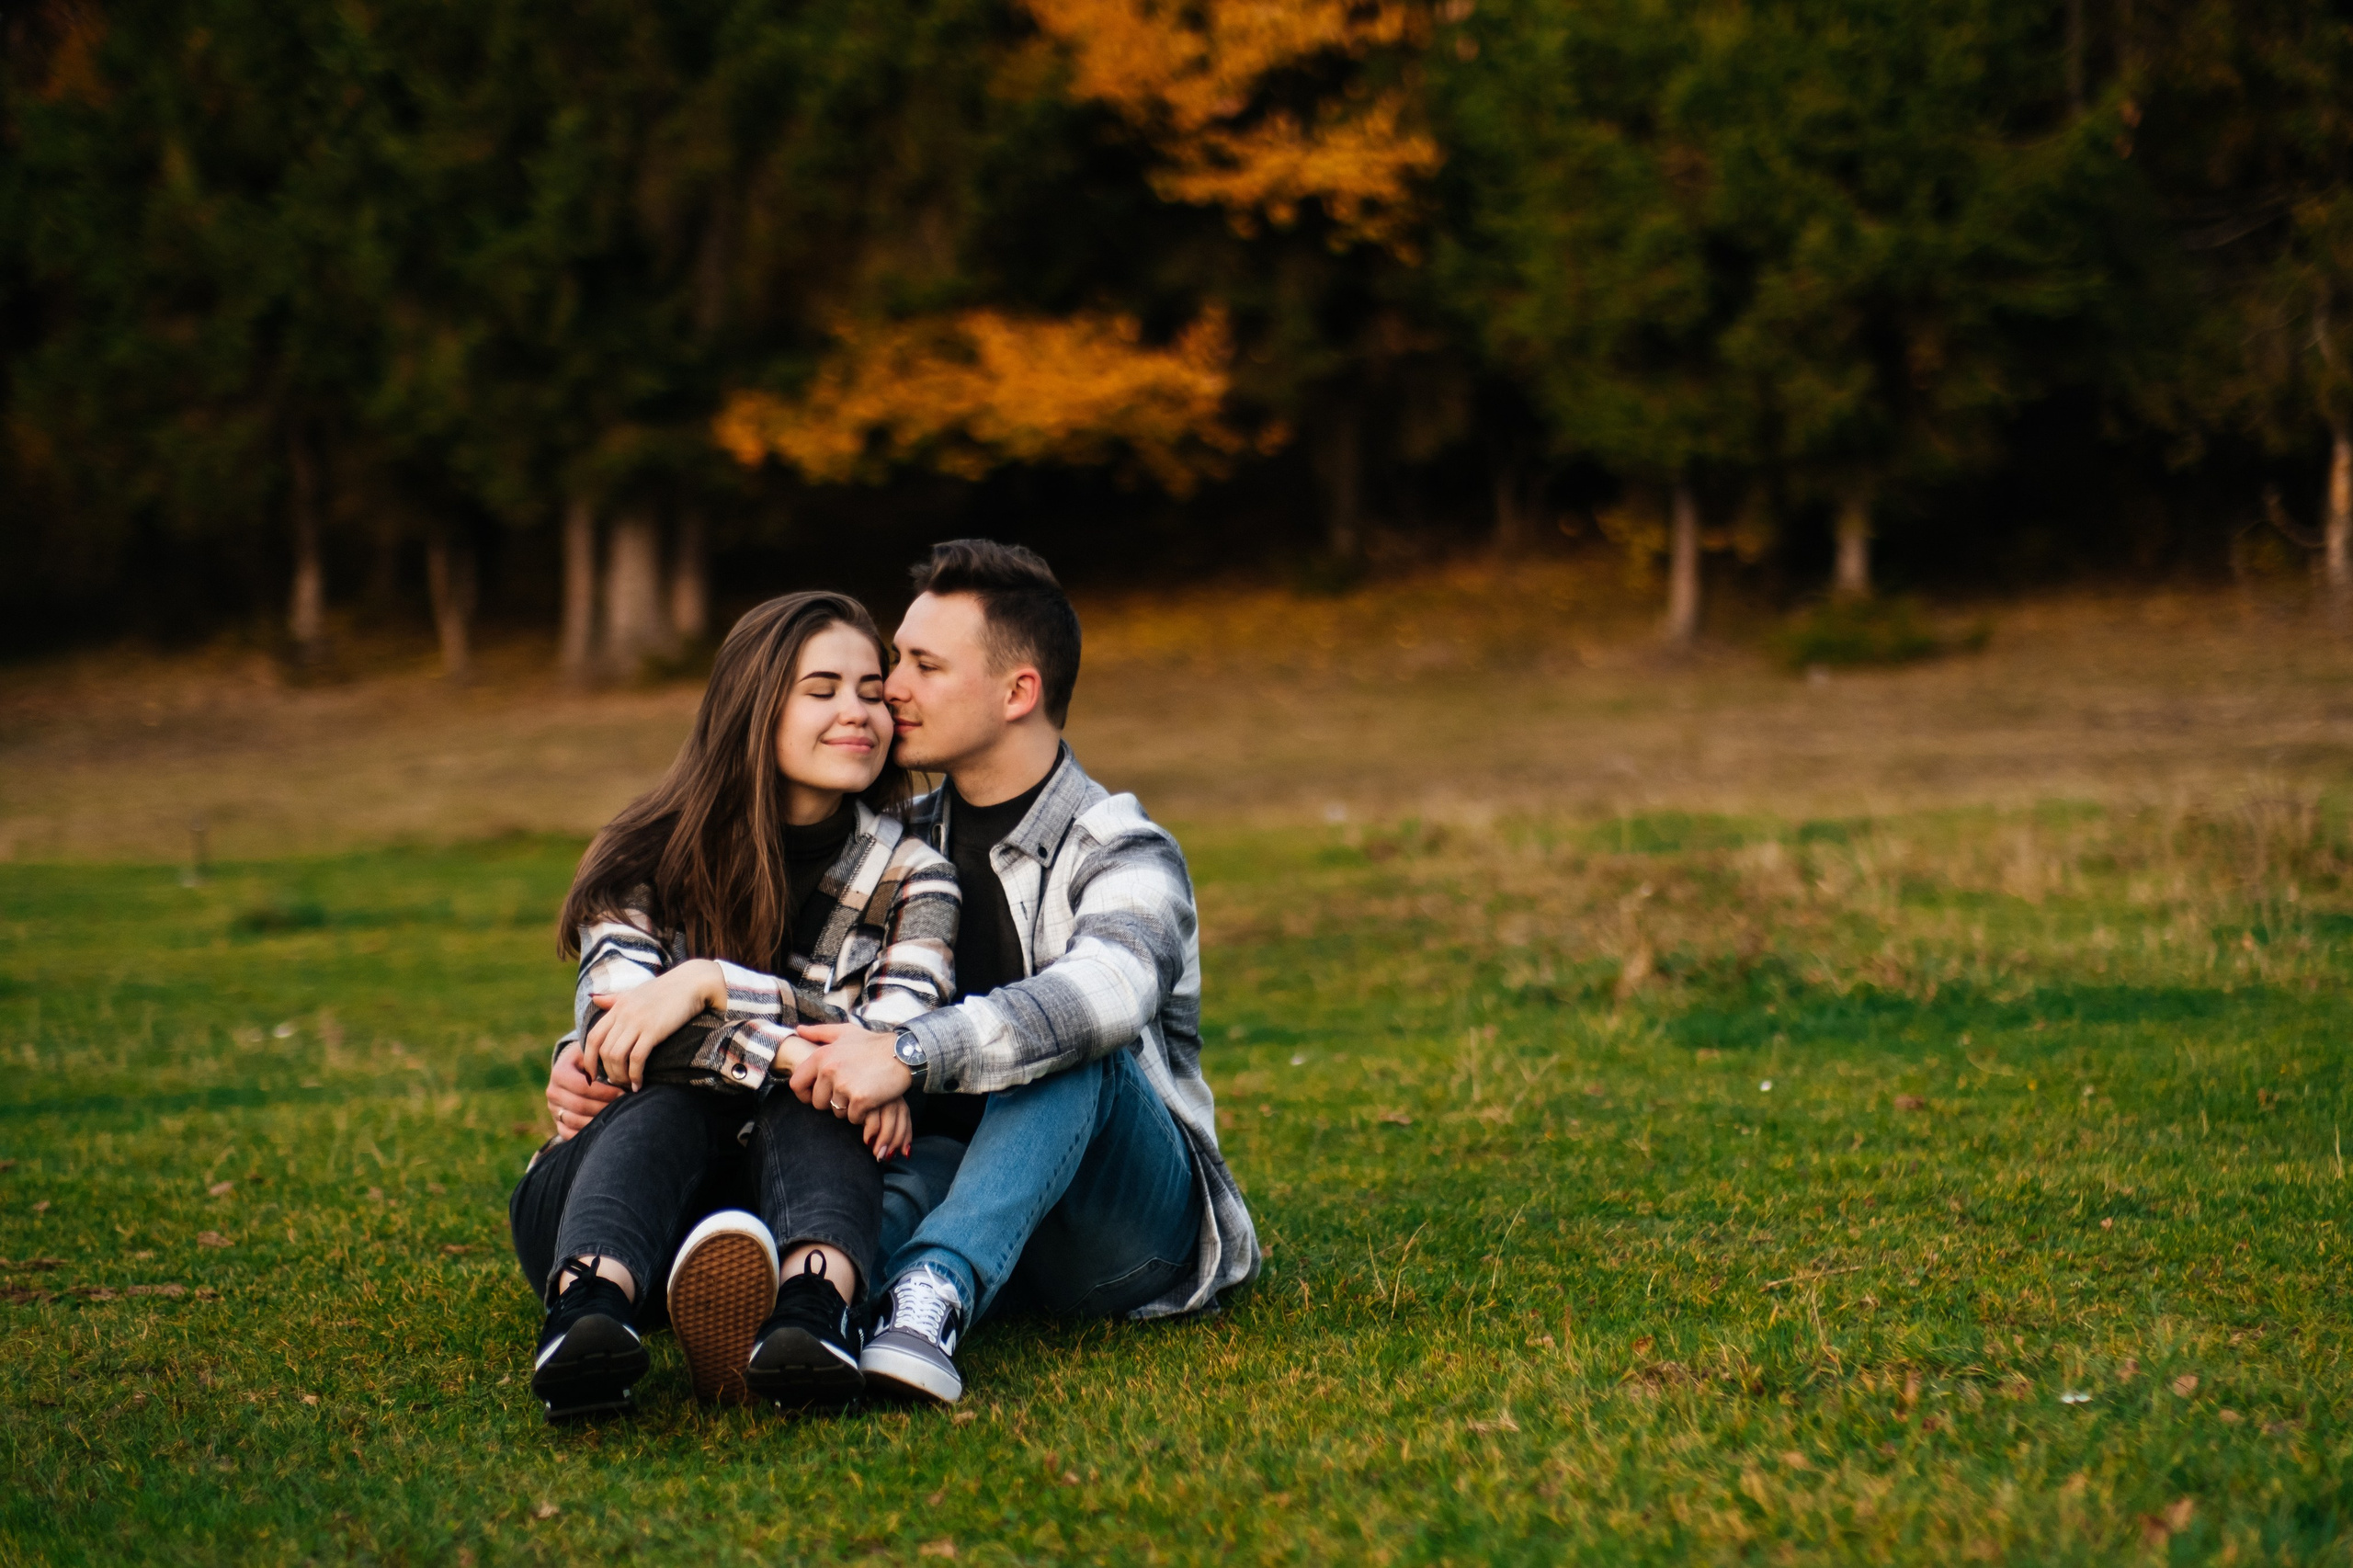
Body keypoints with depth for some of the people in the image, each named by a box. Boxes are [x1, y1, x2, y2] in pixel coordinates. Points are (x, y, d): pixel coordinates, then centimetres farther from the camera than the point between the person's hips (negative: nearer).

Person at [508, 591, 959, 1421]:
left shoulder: (911, 877, 5)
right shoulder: (647, 863, 2)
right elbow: (619, 1022, -16)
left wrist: (712, 985, -23)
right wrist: (804, 1055, -31)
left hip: (806, 1185, 1)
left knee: (814, 1115, -30)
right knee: (667, 1105, -32)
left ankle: (814, 1315, -63)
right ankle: (590, 1311, -64)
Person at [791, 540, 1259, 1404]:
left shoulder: (1124, 855, -8)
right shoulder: (904, 847, 12)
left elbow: (1109, 989, -32)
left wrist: (910, 1054, -45)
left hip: (1133, 1234, -5)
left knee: (1068, 1048, -34)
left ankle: (931, 1296, -56)